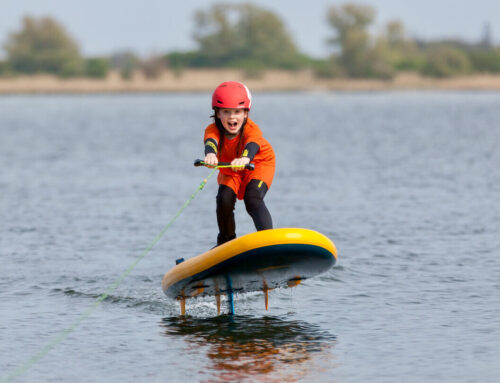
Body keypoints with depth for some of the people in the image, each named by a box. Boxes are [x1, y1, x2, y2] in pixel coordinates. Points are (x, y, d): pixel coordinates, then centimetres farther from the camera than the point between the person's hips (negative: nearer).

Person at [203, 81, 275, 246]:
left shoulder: (252, 129, -34)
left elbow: (252, 145, -55)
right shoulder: (213, 130, -29)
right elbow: (211, 142, -51)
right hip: (229, 169, 3)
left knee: (253, 199, -27)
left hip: (259, 164, -3)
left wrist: (245, 158, -81)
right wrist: (210, 154, -77)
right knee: (224, 200, -17)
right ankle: (226, 242, 7)